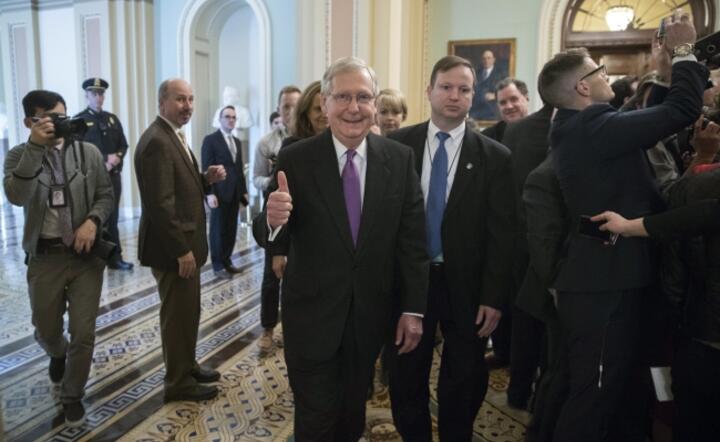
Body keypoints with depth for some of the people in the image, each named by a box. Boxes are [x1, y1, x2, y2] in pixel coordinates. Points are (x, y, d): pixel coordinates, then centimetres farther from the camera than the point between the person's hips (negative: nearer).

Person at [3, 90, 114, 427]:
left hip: (86, 255, 0)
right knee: (45, 331, 17)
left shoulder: (89, 152, -1)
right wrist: (35, 147, -26)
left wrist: (92, 221, -17)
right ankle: (58, 355, 54)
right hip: (44, 258, 1)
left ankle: (72, 395, 25)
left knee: (83, 333, 2)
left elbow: (106, 196, 3)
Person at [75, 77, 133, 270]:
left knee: (112, 217, 8)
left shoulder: (113, 119, 14)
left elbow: (123, 145, 11)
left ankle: (115, 258, 14)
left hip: (113, 175, 5)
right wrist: (102, 163, -15)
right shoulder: (79, 120, -1)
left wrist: (116, 158, -10)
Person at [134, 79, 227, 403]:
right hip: (173, 246, -10)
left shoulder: (174, 137, 13)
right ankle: (179, 382, 19)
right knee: (178, 313, 3)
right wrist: (182, 249, -23)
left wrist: (207, 179, -2)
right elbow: (160, 203, -24)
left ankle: (187, 366, 37)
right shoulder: (157, 141, -19)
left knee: (188, 310, 20)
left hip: (183, 243, 10)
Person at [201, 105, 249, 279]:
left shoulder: (237, 141, 16)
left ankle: (227, 261, 18)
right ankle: (218, 265, 11)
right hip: (219, 193, -6)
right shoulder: (210, 140, -4)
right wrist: (210, 193, -17)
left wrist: (244, 190, 11)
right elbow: (206, 168, -10)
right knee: (218, 230, 2)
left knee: (231, 229, 7)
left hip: (235, 193, 6)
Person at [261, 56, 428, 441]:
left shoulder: (399, 159, -5)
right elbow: (278, 246, -10)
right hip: (312, 315, -2)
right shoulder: (295, 159, -11)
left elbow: (412, 239, -2)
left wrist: (413, 308, -2)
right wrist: (274, 221, -32)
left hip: (370, 315, 2)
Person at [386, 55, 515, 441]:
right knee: (405, 381, 15)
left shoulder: (495, 157, -5)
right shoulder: (397, 145, -2)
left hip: (466, 285, 0)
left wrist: (493, 297, -8)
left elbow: (501, 234, -5)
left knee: (463, 386, 17)